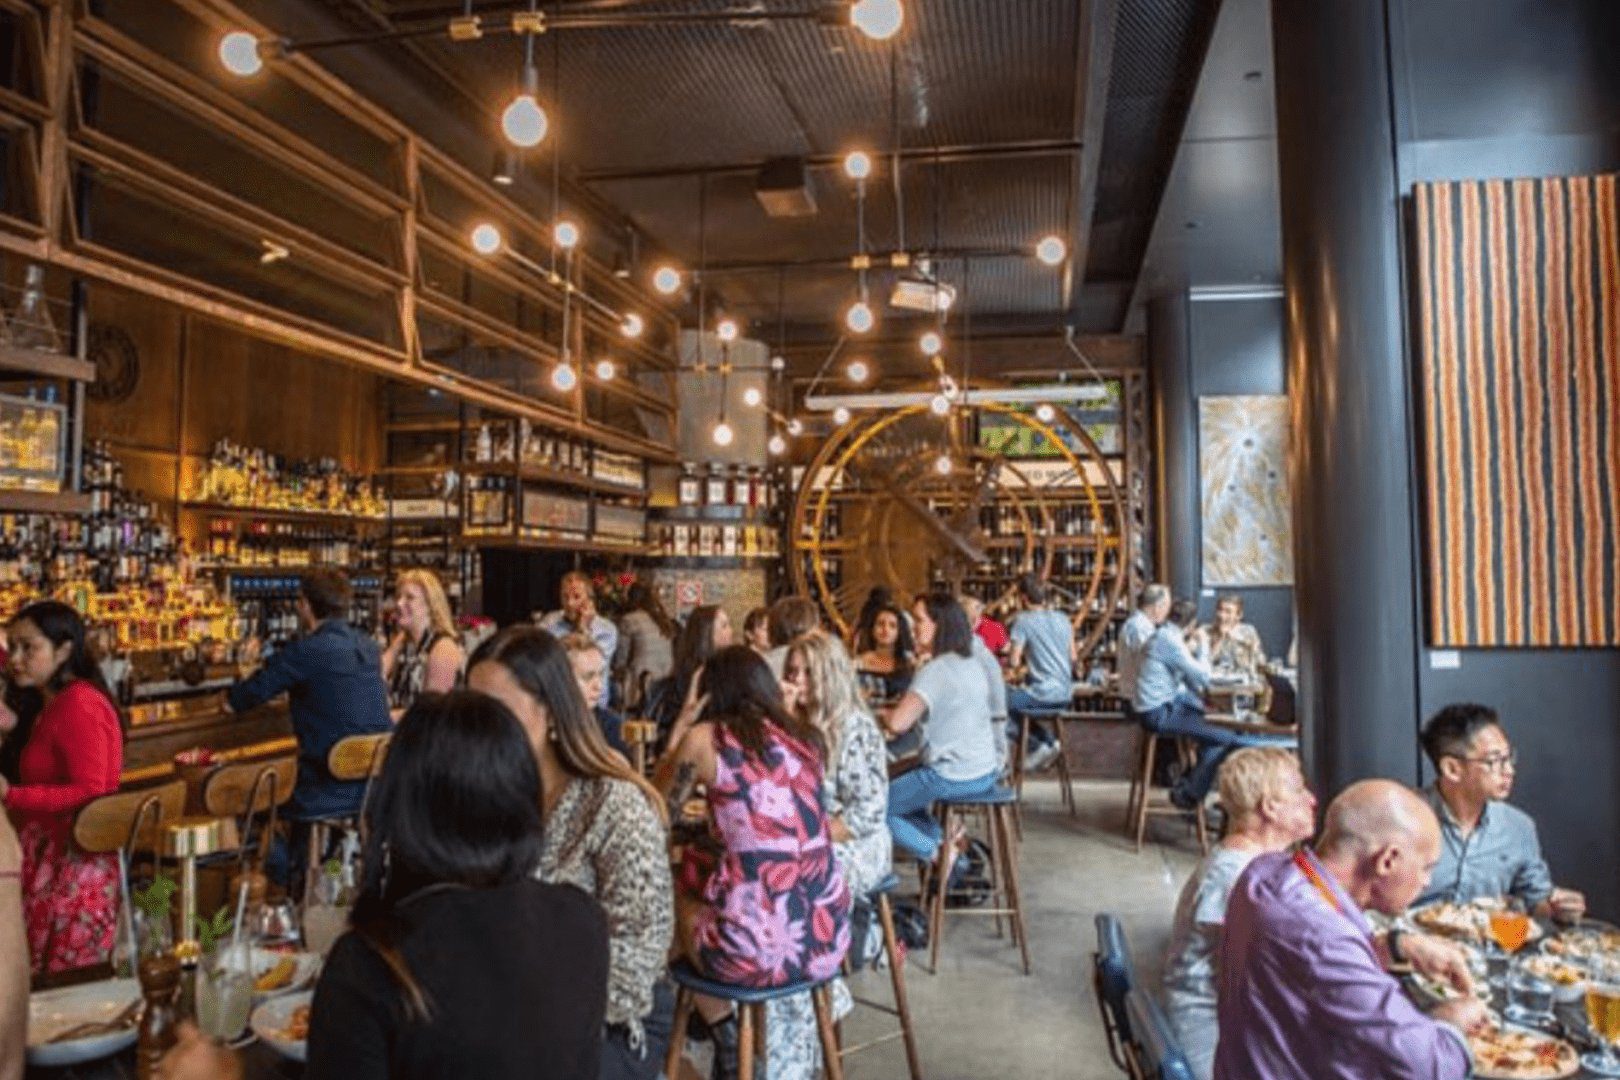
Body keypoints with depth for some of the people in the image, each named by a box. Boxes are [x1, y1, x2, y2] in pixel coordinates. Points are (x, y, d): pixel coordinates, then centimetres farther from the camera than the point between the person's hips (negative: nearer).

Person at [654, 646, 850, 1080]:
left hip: (755, 948, -5)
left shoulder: (704, 738, -5)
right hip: (829, 938, 5)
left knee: (677, 890, 26)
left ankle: (727, 1043, 32)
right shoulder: (803, 736, 10)